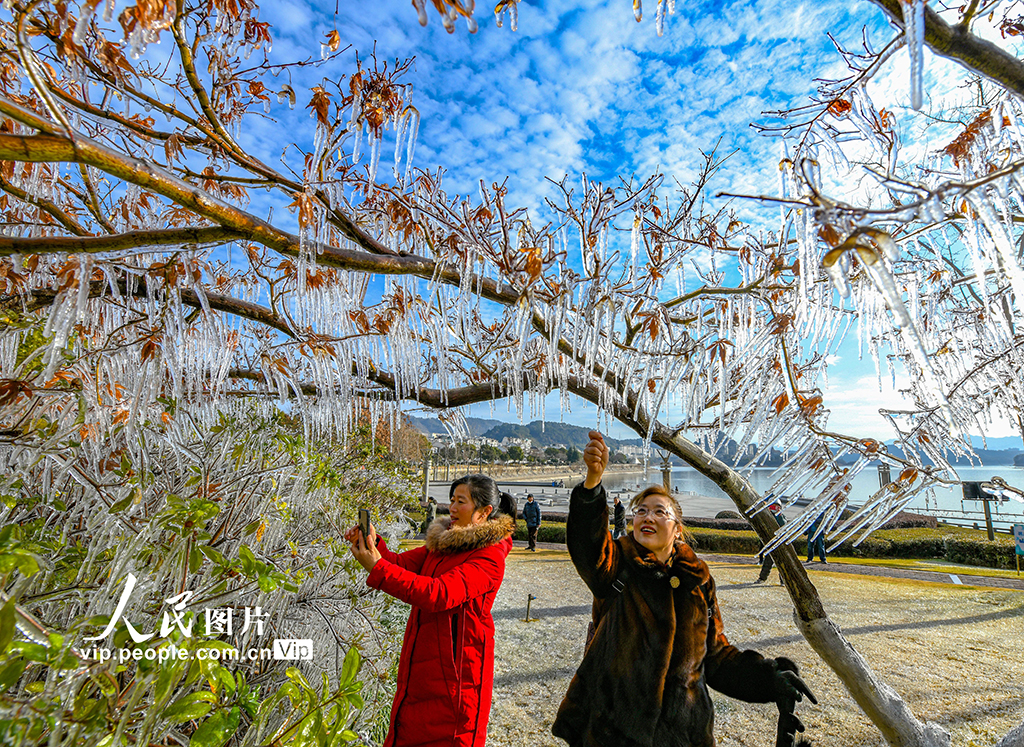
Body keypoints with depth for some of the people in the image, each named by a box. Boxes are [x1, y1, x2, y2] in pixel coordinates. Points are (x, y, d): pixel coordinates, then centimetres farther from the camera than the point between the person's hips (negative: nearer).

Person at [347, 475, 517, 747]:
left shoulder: (490, 556, -20)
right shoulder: (446, 539, 6)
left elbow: (439, 594, -30)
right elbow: (403, 562, 2)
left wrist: (378, 569, -32)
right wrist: (374, 543, -17)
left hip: (456, 668, -7)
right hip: (421, 662, 8)